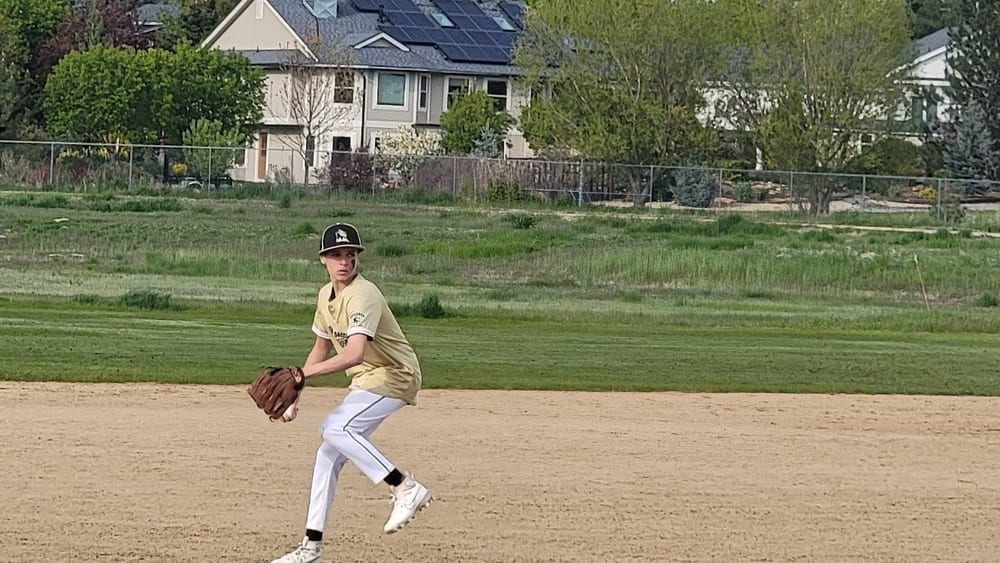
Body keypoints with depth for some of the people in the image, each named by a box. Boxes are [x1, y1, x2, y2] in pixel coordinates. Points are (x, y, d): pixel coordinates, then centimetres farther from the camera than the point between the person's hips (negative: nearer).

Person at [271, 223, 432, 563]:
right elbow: (322, 349, 19)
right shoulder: (326, 295, 6)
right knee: (329, 454, 7)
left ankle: (405, 488, -25)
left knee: (335, 429, -27)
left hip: (395, 376, -9)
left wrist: (304, 374, -42)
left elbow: (354, 354, -37)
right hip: (366, 382, 9)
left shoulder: (362, 295, -23)